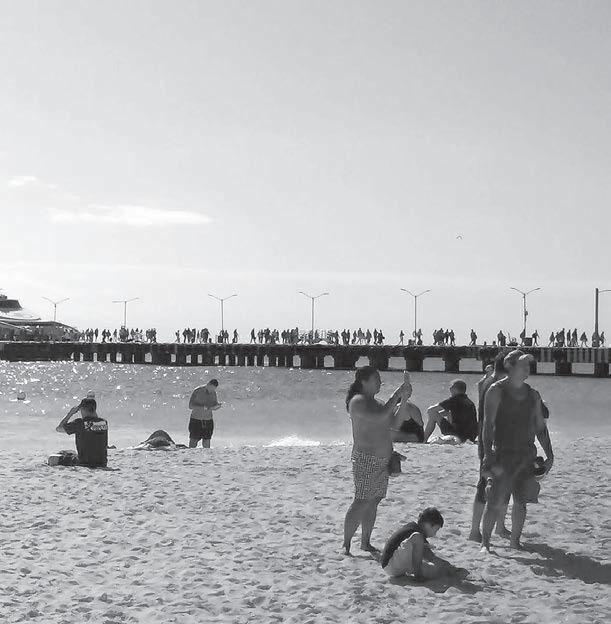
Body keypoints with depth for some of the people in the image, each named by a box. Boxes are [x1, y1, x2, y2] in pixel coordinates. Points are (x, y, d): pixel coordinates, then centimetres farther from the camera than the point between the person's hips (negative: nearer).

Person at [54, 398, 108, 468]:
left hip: (84, 464, -5)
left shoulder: (80, 423, -14)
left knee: (53, 459, 12)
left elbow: (58, 428, 1)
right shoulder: (104, 423, -2)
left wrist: (71, 413, 6)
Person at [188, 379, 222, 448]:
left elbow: (214, 408, 10)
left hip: (208, 422, 4)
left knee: (206, 445, 0)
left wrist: (217, 405, -14)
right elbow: (190, 406, -16)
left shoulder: (213, 393, 2)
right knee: (192, 445, -8)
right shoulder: (197, 391, -12)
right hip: (196, 421, -4)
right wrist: (203, 407, -29)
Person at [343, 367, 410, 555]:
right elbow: (379, 417, -25)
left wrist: (403, 400, 7)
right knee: (362, 502, -11)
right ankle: (346, 545, -7)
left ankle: (365, 542, 17)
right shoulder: (358, 402, -12)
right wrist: (396, 395, -18)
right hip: (366, 459, -9)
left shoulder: (375, 402, 18)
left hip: (382, 460, 9)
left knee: (373, 501, 10)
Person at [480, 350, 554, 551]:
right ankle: (485, 542, 3)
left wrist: (549, 455, 10)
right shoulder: (496, 391, -4)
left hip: (526, 455, 5)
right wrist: (490, 458, -18)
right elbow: (487, 426, -10)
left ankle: (515, 541, 17)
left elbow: (540, 427, 17)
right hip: (503, 455, -5)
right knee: (494, 503, -7)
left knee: (521, 502, 5)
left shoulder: (533, 395, 12)